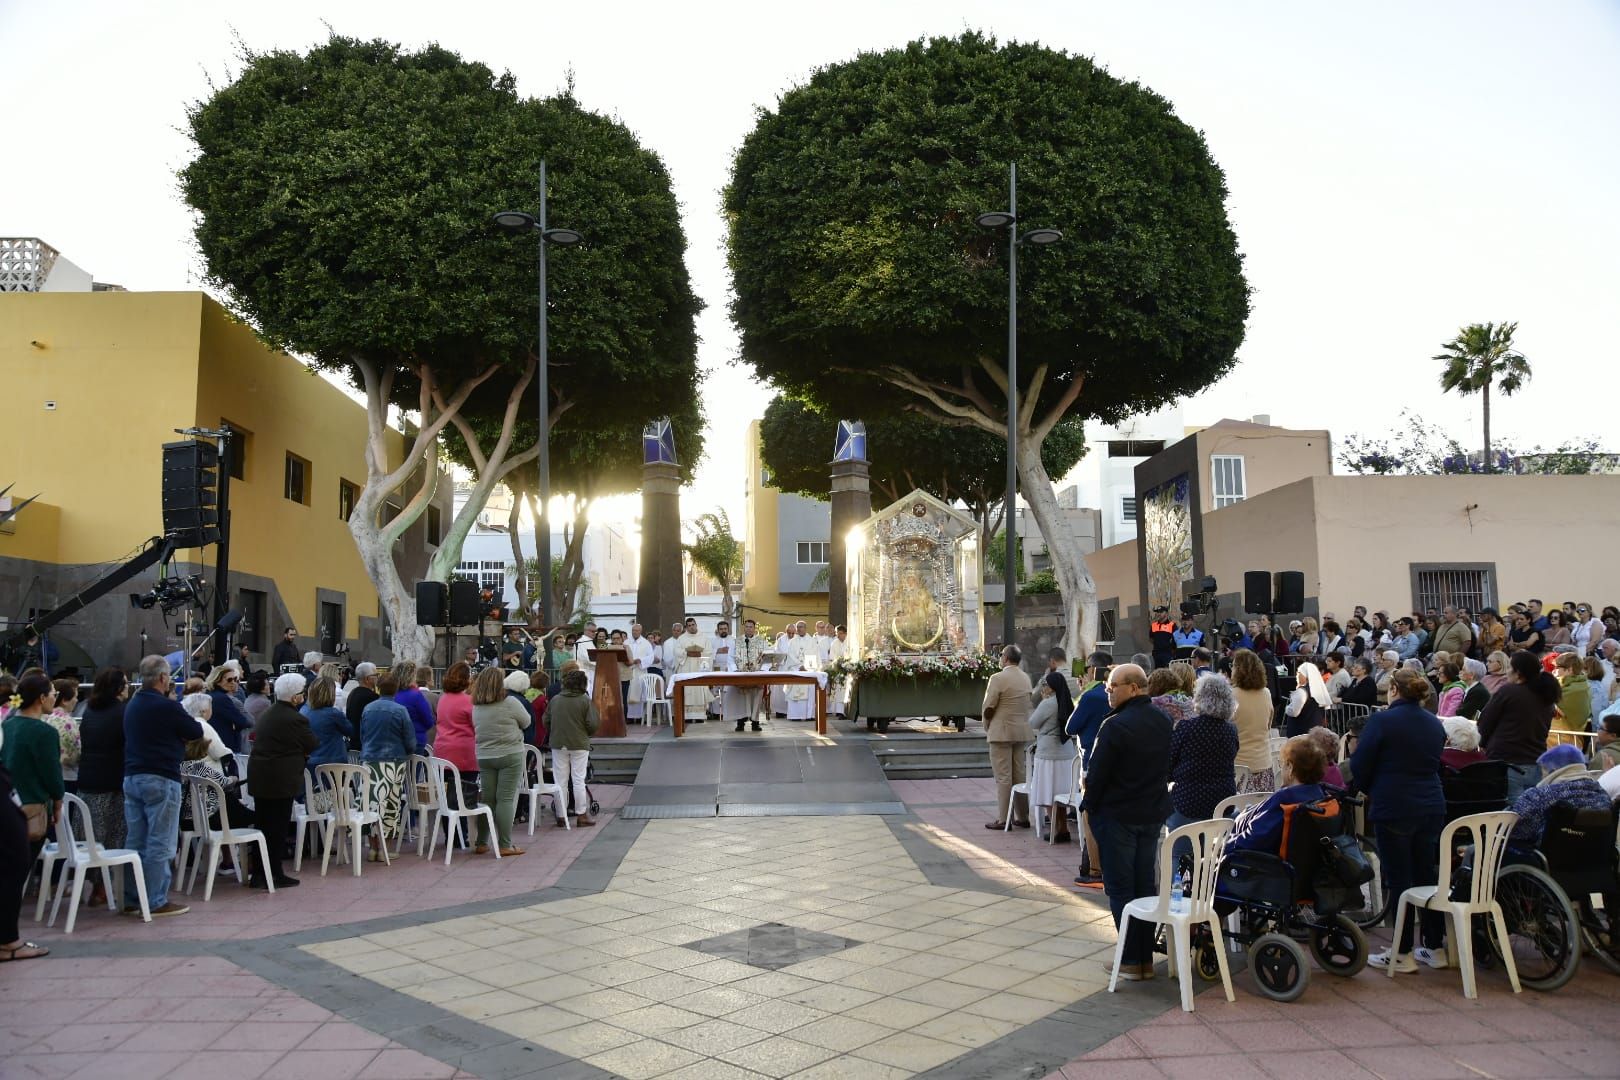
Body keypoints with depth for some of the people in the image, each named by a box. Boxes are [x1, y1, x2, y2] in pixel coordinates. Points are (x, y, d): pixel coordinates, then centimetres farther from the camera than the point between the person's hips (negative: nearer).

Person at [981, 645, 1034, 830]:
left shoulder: (998, 678, -15)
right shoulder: (1026, 678, 7)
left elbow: (988, 707, -14)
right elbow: (1028, 704, 7)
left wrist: (987, 728, 2)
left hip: (1001, 732, -7)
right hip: (1021, 732, 7)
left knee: (1003, 777, -2)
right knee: (1019, 775, 13)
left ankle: (1003, 819, 0)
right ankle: (1022, 816, 18)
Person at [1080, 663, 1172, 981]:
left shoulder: (1116, 725, -20)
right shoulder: (1163, 722, 4)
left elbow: (1097, 773, -17)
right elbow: (1169, 768, 13)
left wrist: (1089, 804, -2)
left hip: (1117, 816, -7)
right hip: (1154, 813, 7)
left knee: (1120, 888, 3)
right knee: (1145, 885, 14)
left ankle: (1130, 961, 6)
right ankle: (1147, 959, 18)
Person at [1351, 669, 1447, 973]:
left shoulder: (1382, 721, -11)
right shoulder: (1435, 724, 9)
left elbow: (1359, 766, -9)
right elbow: (1434, 765, 18)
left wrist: (1367, 789, 11)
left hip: (1393, 809, -6)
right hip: (1431, 807, 6)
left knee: (1399, 879, 0)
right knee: (1428, 876, 13)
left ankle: (1402, 954, 6)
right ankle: (1434, 948, 20)